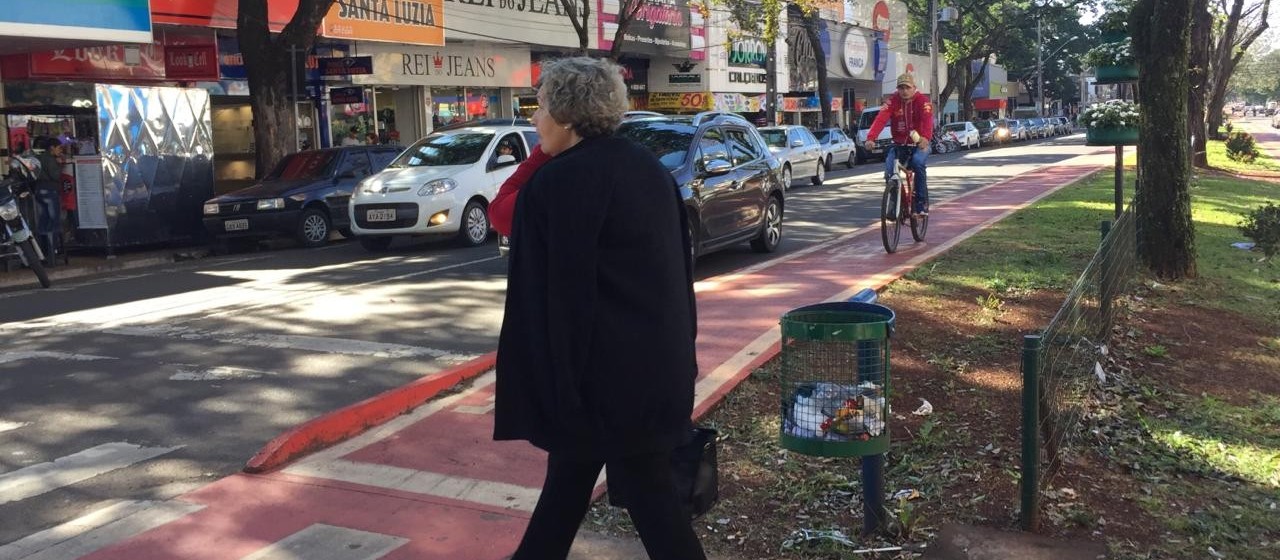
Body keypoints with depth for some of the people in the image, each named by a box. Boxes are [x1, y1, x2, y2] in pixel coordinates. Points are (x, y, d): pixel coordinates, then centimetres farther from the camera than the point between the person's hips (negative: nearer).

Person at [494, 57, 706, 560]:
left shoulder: (560, 181, -16)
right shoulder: (646, 166, 10)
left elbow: (563, 290, -19)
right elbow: (679, 263, 14)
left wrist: (560, 384, -14)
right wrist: (677, 350, 20)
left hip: (605, 366, -8)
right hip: (658, 358, 8)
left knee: (643, 485, 3)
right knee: (571, 465, 19)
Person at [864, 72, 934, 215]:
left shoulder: (923, 101, -10)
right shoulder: (892, 102, -4)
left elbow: (927, 120, -28)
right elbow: (881, 119, -19)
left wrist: (925, 137, -50)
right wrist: (871, 138, -37)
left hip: (919, 145, -2)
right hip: (899, 144, 3)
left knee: (918, 162, -32)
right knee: (889, 169, -21)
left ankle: (922, 203, -20)